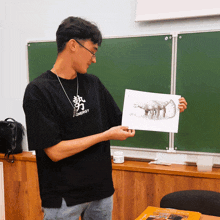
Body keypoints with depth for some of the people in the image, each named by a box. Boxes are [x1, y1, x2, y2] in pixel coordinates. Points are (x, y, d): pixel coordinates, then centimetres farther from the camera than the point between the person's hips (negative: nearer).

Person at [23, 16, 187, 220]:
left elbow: (120, 121, 11)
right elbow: (54, 151, -19)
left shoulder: (93, 83, 4)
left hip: (101, 191, 6)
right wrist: (106, 135, -16)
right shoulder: (39, 91, -14)